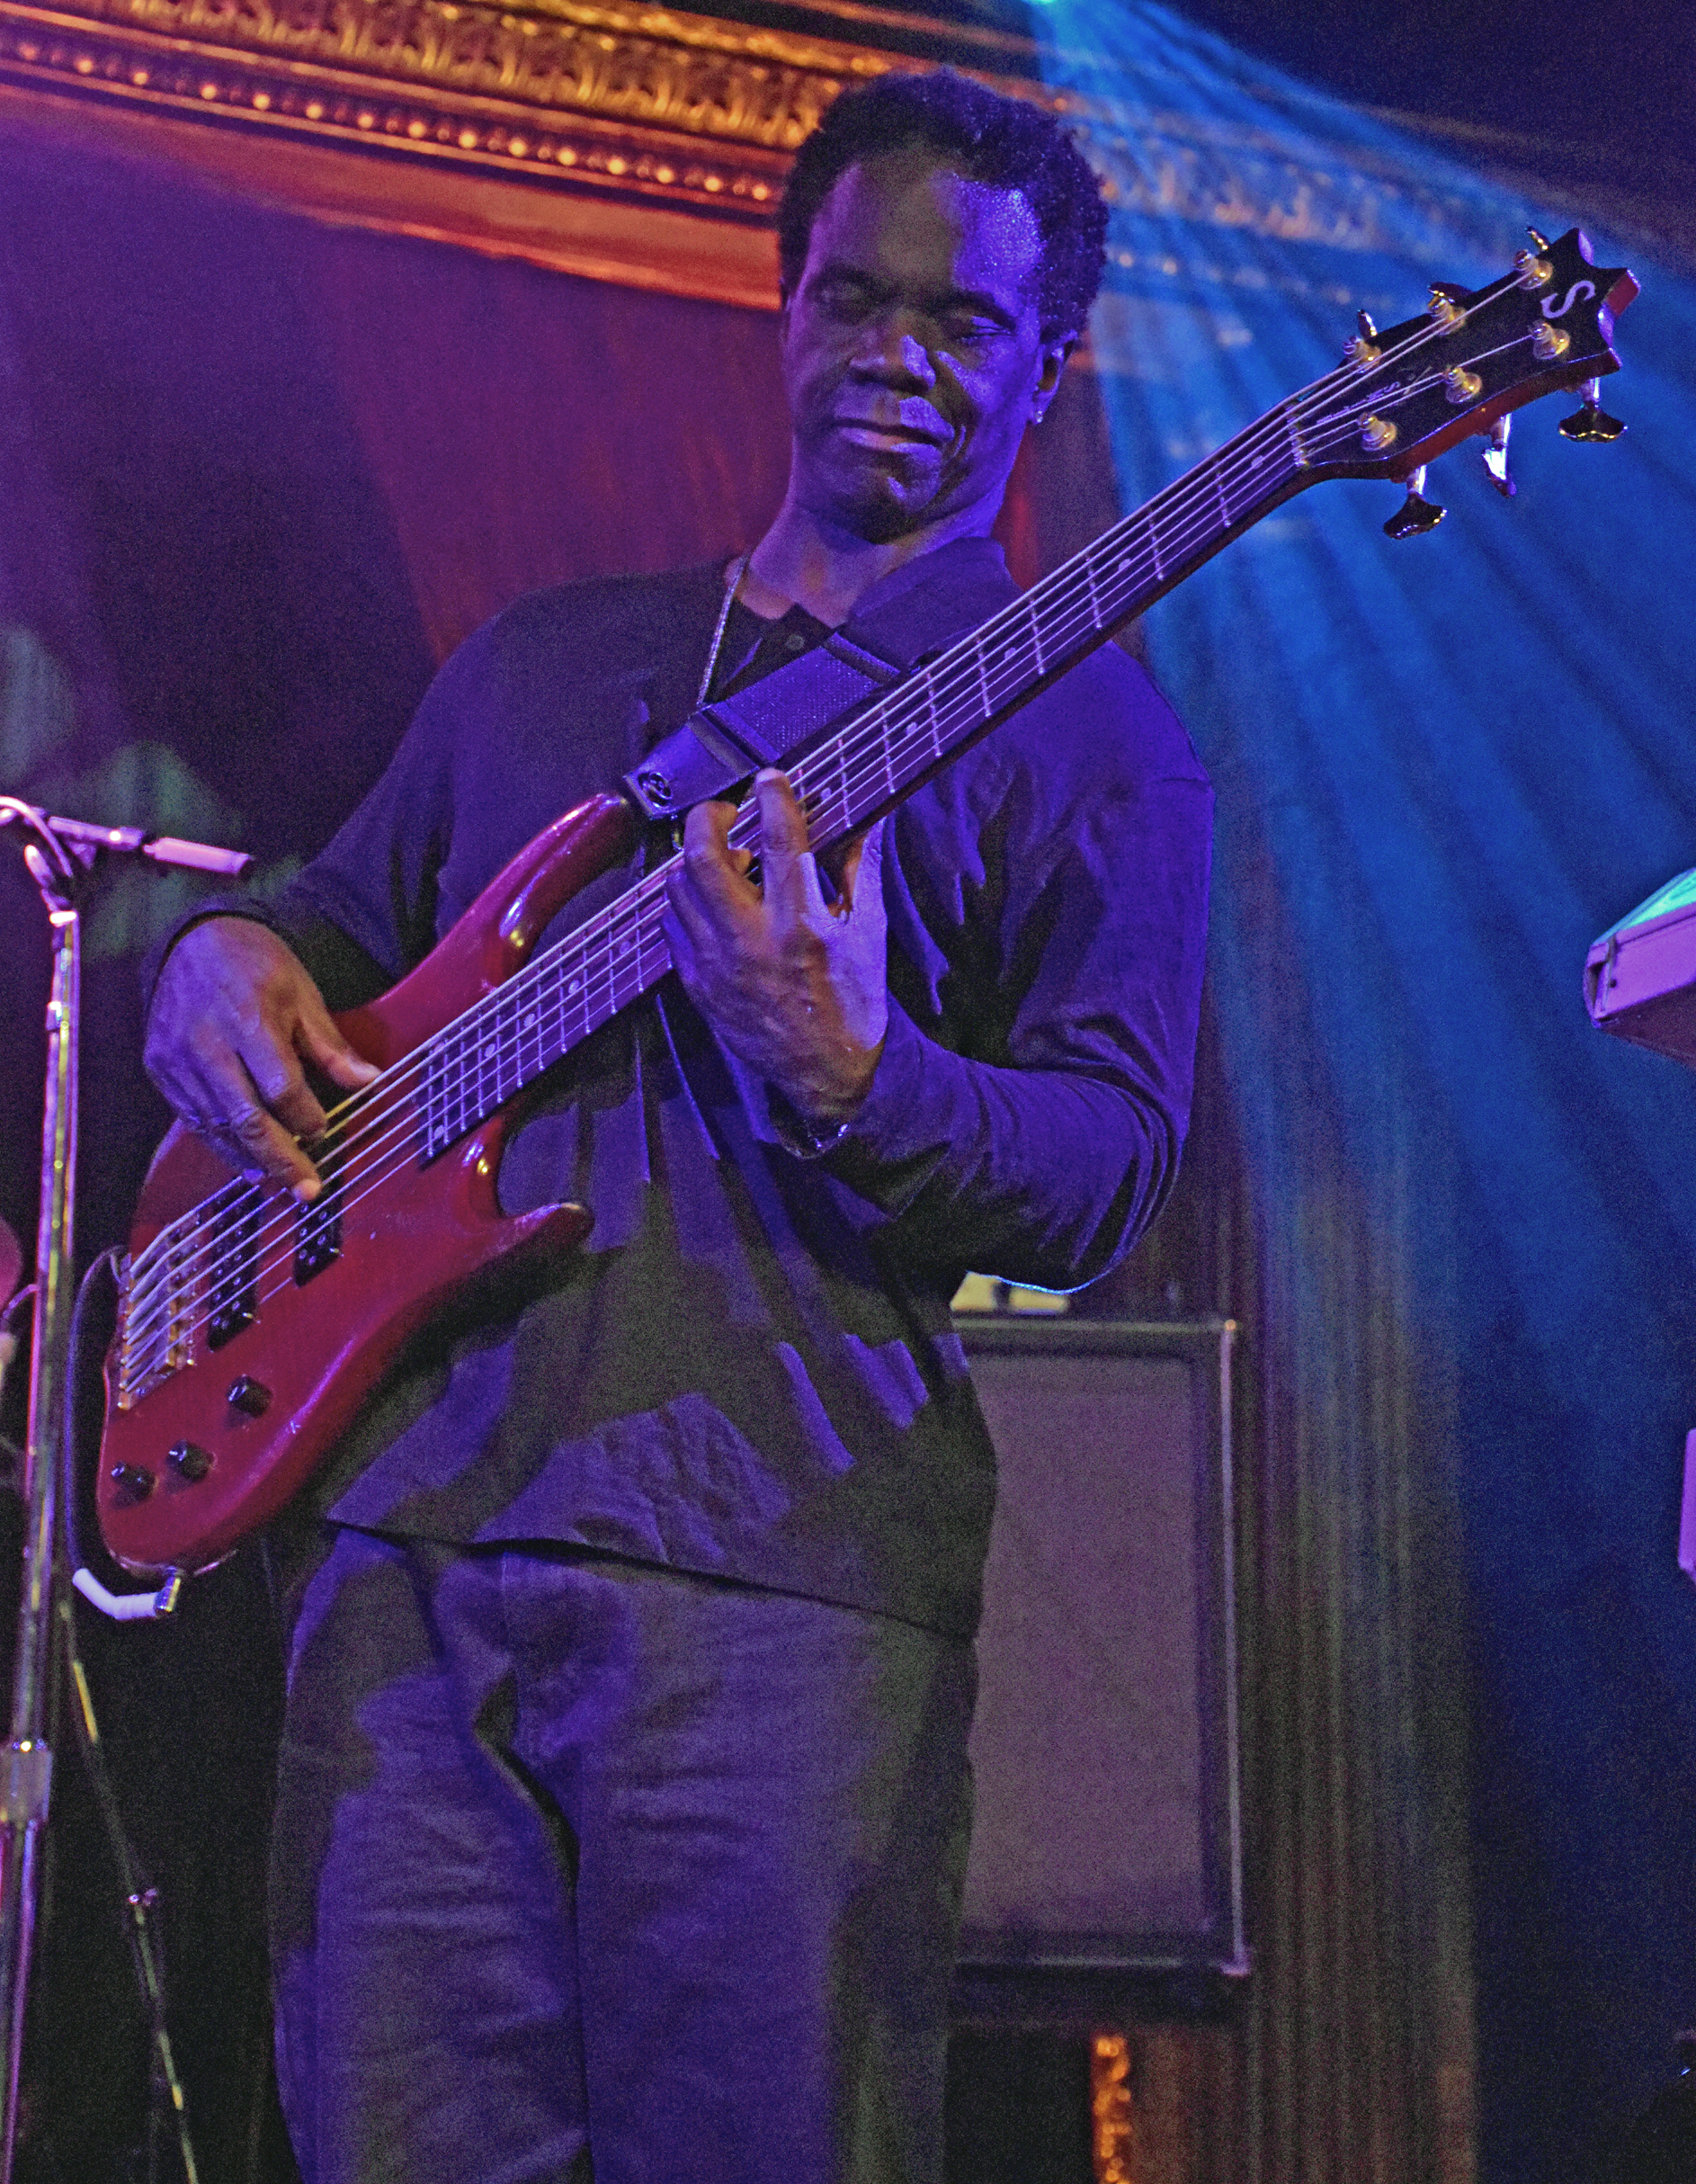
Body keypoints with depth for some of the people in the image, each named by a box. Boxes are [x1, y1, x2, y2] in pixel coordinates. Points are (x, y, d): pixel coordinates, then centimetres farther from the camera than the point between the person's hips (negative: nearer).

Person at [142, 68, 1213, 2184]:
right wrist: (231, 953, 7)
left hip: (782, 1563, -4)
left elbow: (1109, 1174, -4)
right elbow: (348, 918, 31)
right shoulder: (545, 657, 22)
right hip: (402, 1525, 4)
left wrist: (849, 1081, -22)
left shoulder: (1082, 736, 6)